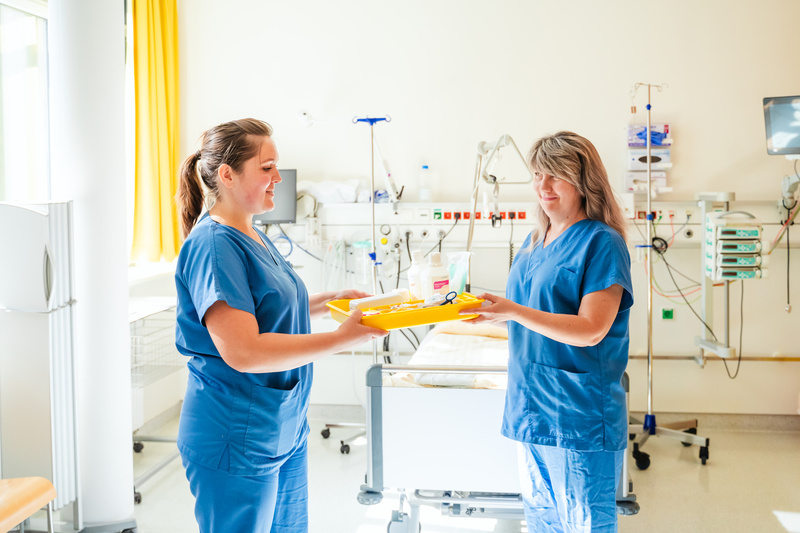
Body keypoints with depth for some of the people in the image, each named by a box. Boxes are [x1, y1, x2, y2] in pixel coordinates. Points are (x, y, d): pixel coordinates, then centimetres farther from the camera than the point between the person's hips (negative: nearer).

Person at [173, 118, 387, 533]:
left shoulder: (251, 236, 10)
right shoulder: (213, 244, -20)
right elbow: (243, 352, -27)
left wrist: (327, 301, 8)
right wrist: (340, 339, -25)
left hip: (285, 430, 9)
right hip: (237, 444, -9)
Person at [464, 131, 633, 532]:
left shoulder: (602, 243, -11)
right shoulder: (535, 241, 14)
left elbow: (590, 330, -19)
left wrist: (513, 311, -25)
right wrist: (489, 309, 2)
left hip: (579, 415, -8)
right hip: (532, 408, 8)